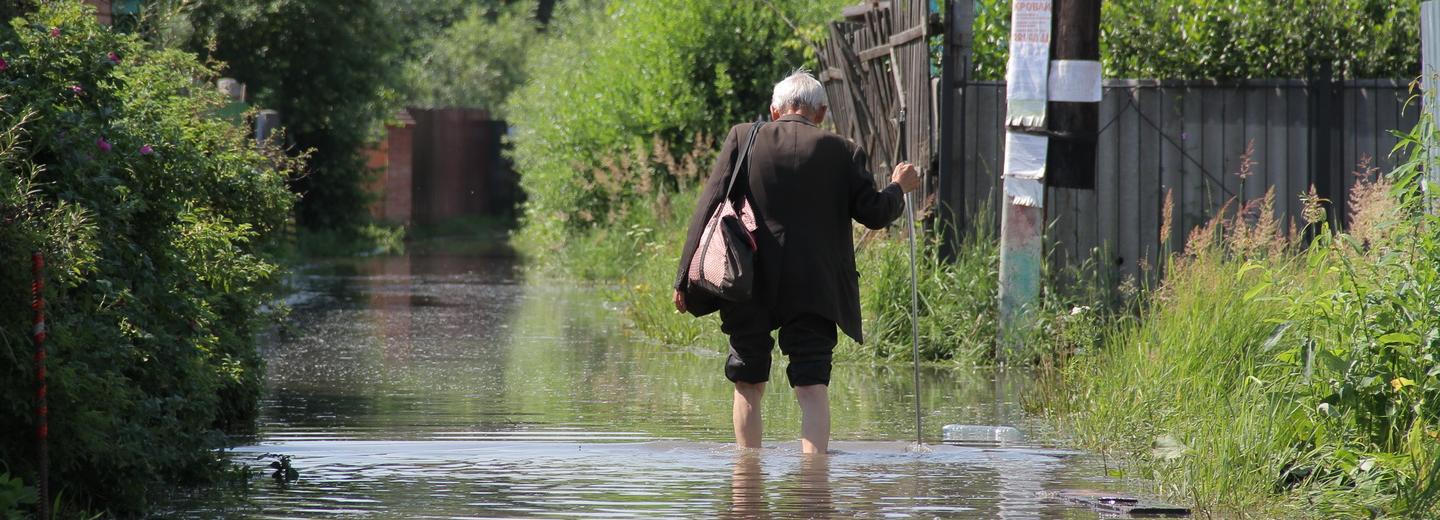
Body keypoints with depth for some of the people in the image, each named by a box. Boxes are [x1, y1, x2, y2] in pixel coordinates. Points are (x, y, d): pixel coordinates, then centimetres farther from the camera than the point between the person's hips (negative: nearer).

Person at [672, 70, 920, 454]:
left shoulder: (742, 139, 3)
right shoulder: (842, 152, 1)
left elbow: (709, 207, 0)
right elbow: (874, 214, 4)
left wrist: (687, 278, 1)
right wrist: (899, 187, 26)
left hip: (750, 290, 1)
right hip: (815, 290, -1)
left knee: (748, 385, 14)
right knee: (812, 385, -4)